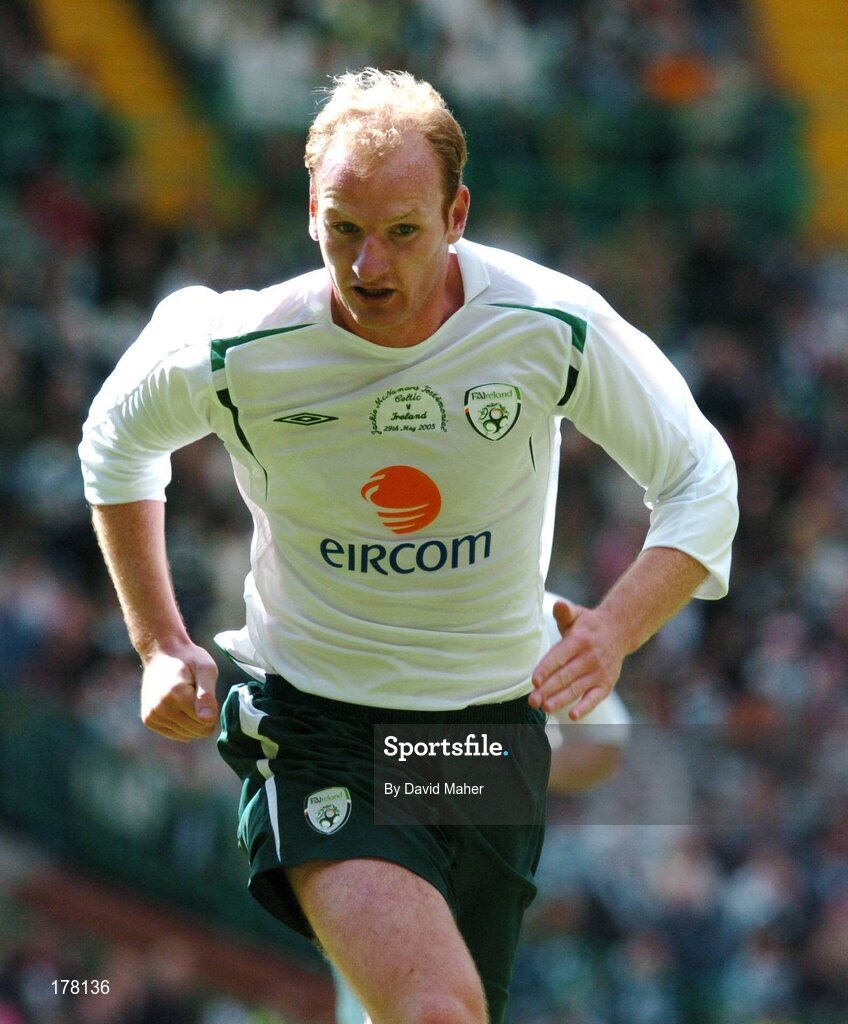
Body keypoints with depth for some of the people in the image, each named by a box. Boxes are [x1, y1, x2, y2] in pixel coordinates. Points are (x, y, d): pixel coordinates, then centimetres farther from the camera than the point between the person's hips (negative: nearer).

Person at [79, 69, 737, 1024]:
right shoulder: (238, 354, -15)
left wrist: (614, 630, -19)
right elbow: (117, 438, 9)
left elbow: (700, 481, -1)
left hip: (495, 729, 3)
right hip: (311, 731, -3)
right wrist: (160, 646, 5)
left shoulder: (556, 327, -14)